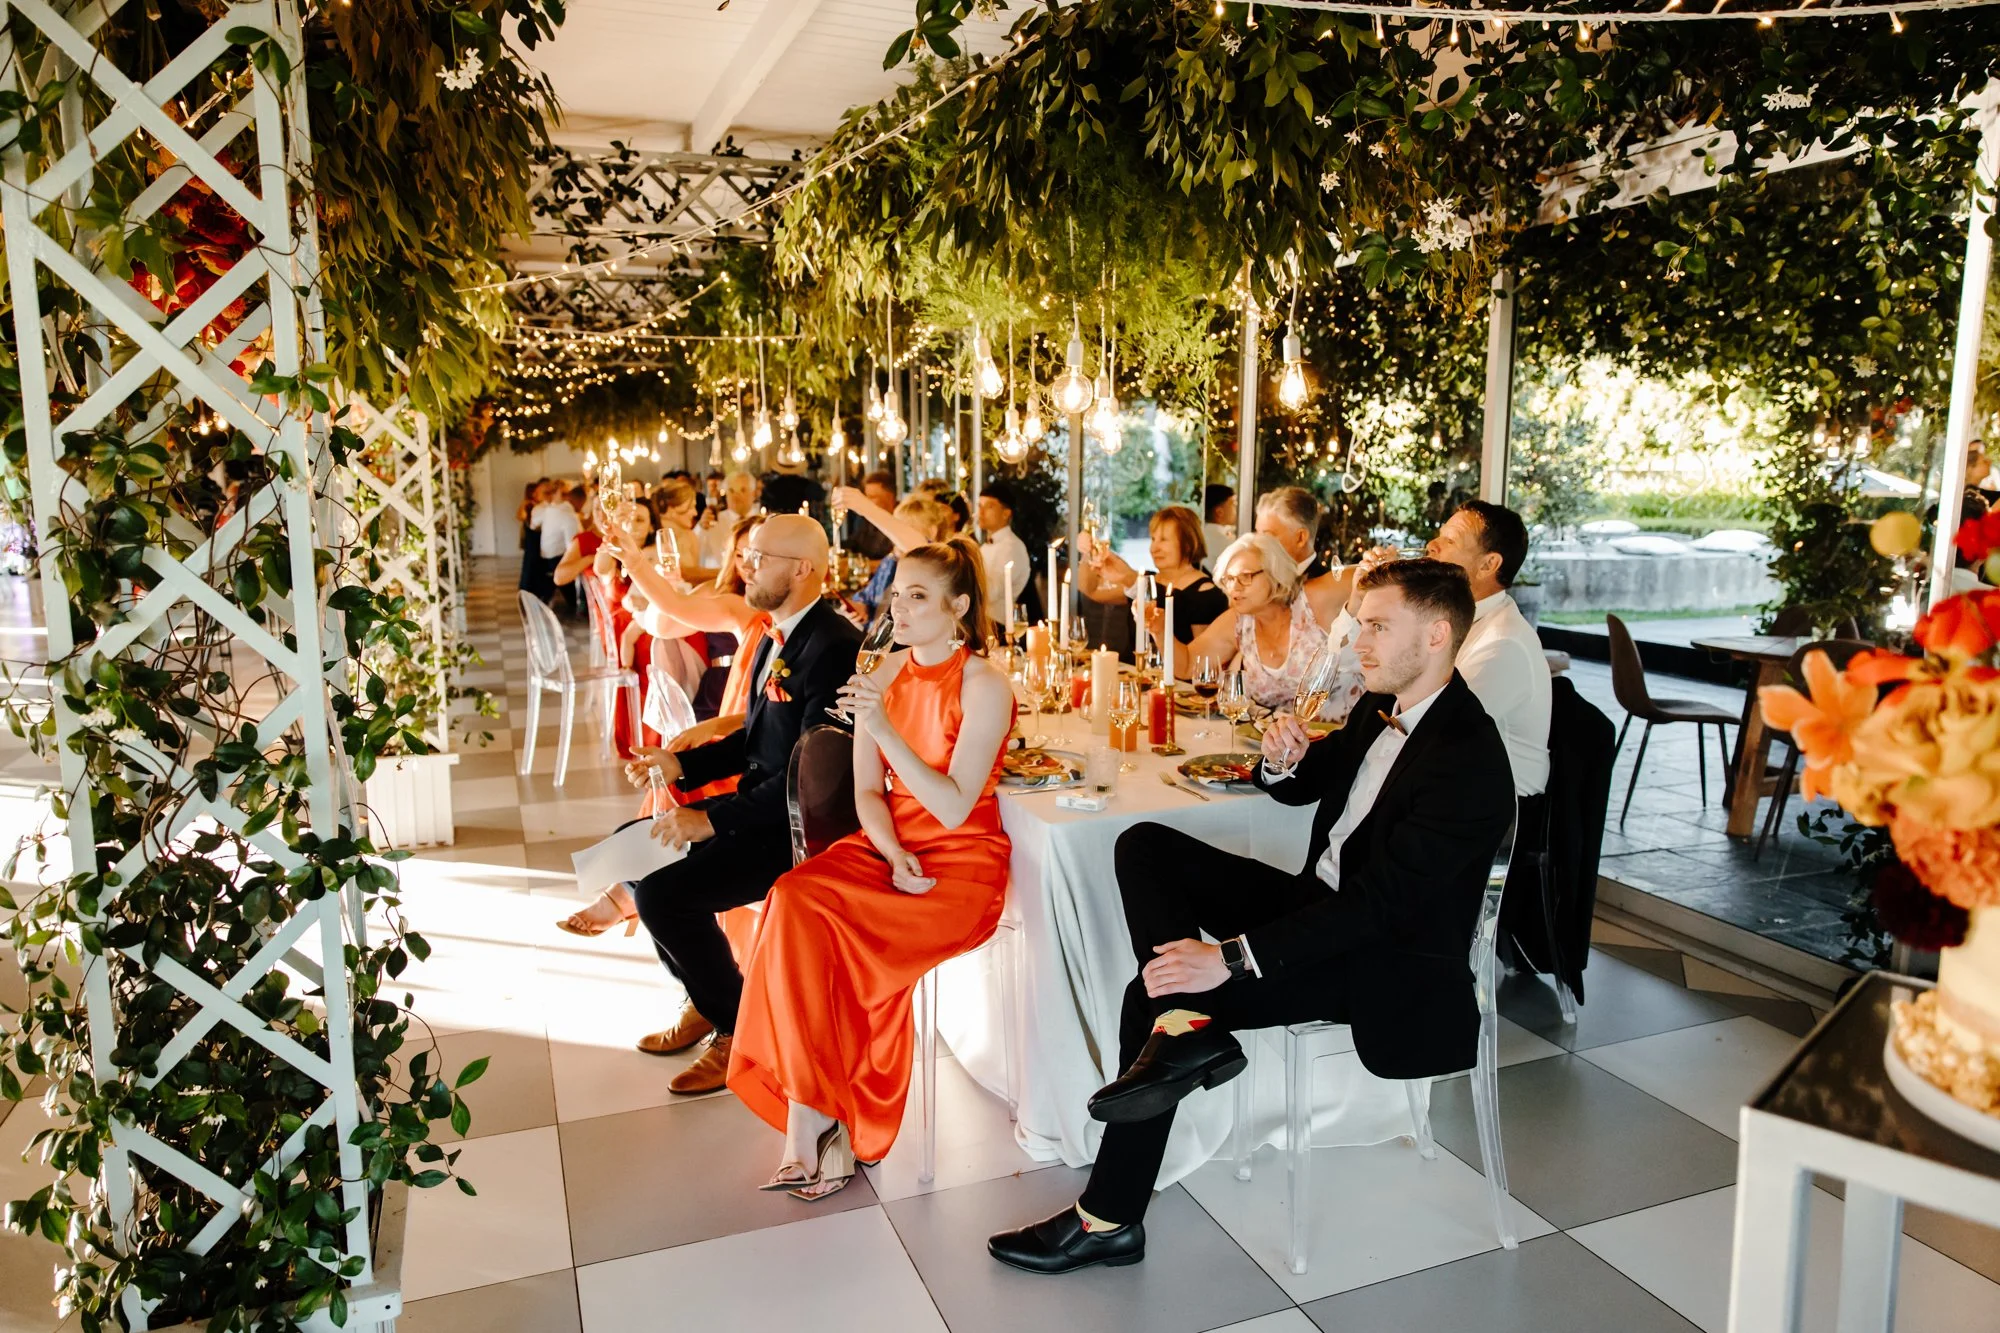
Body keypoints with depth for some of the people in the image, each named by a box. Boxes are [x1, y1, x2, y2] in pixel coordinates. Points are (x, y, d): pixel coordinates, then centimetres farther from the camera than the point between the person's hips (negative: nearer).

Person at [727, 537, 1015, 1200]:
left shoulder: (985, 686, -11)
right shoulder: (884, 674, 6)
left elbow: (953, 807, -18)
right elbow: (867, 791, 6)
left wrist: (884, 729, -26)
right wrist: (895, 857, -12)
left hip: (962, 861, -5)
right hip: (889, 848, 5)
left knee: (816, 925, -25)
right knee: (793, 899, -24)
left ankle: (814, 1116, -6)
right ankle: (811, 1119, -18)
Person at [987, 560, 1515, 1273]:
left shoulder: (1470, 760, -24)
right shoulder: (1382, 707, 4)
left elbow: (1381, 902, -29)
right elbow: (1304, 786, 19)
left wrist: (1231, 957, -32)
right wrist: (1284, 762, -8)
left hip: (1387, 962, -9)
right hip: (1324, 901, 9)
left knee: (1154, 993, -18)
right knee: (1144, 844, -5)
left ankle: (1110, 1219, -5)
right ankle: (1182, 1026, -23)